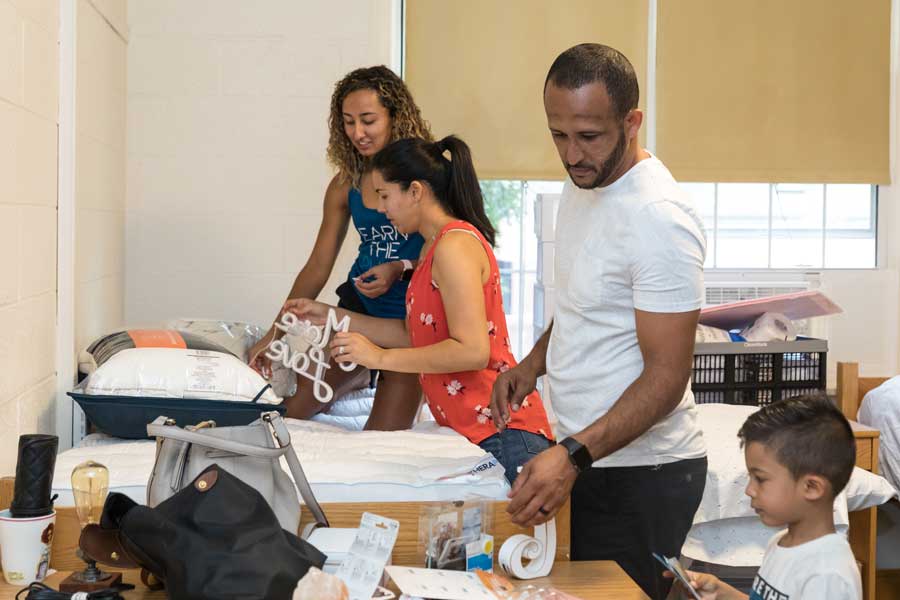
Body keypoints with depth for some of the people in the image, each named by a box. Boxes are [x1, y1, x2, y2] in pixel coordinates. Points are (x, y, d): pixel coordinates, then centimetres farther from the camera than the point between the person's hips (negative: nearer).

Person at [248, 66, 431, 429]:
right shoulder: (345, 185, 1)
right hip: (360, 306, 4)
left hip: (411, 317, -4)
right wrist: (275, 334, 1)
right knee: (291, 412, 0)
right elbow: (318, 266, 5)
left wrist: (400, 269, -27)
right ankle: (357, 377, 26)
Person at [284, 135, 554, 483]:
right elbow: (417, 335, 21)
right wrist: (332, 317, 20)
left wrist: (380, 357, -15)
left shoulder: (454, 244, -13)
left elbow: (472, 351, -20)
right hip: (471, 429, 10)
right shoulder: (433, 248, 19)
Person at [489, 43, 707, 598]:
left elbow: (667, 377, -23)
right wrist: (534, 364, 4)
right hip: (584, 458, 9)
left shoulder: (659, 219, -22)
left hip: (642, 474, -8)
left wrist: (574, 455, -32)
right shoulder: (582, 185, 7)